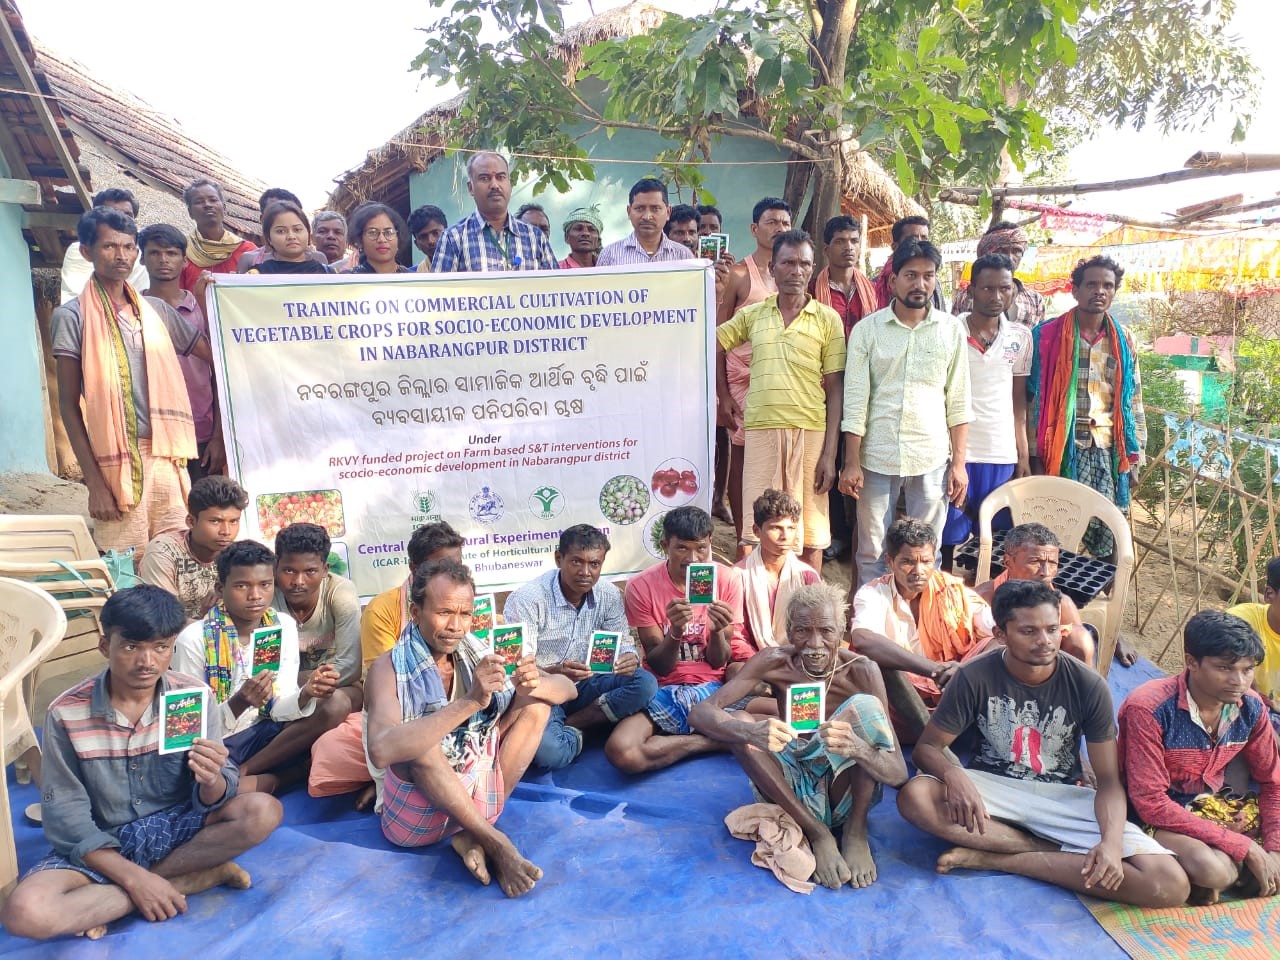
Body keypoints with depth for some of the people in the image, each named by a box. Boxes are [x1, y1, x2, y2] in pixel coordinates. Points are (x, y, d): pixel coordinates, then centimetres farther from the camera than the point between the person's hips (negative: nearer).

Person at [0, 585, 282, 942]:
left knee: (263, 811, -25)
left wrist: (212, 780, -36)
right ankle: (198, 874, -17)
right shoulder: (66, 714, -13)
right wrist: (133, 878, -20)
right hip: (100, 846, 0)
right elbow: (66, 816, -10)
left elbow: (213, 799, -10)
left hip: (173, 829, 1)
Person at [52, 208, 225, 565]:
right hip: (116, 462, -4)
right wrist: (93, 482, -8)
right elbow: (68, 405, -1)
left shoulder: (157, 311, 13)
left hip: (168, 458, 4)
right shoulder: (73, 316, 2)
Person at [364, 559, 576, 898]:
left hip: (476, 798, 5)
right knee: (417, 739, -33)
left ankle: (472, 836, -12)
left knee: (538, 701, -5)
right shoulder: (390, 669, -14)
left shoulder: (478, 656, -1)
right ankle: (494, 841, -18)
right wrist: (470, 702, -40)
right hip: (417, 817, -5)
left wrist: (535, 685, -24)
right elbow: (380, 750, -34)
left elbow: (568, 688, 0)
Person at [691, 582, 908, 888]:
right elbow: (700, 712, -23)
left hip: (845, 792, -2)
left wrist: (857, 748, -46)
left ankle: (856, 829, -11)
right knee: (733, 722, -24)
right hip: (792, 791, 2)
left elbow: (899, 774, -22)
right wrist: (749, 731, -45)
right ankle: (817, 833, -15)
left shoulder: (861, 671, -18)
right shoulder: (773, 662, -14)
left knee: (864, 704, -26)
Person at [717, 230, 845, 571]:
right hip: (760, 431, 1)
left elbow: (835, 389, 1)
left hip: (811, 432, -1)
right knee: (752, 535, 3)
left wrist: (830, 453, -5)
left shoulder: (827, 319, 3)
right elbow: (716, 344, 25)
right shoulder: (752, 315, 9)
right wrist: (724, 397, 17)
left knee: (810, 535, 6)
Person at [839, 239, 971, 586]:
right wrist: (852, 462, -7)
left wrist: (959, 462, 0)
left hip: (932, 459, 1)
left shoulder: (951, 330, 4)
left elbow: (958, 401, 5)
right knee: (871, 553, 7)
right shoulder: (867, 329, 0)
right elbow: (855, 400, -2)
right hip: (877, 457, -1)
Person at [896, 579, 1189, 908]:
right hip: (992, 788, -1)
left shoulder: (1088, 685, -11)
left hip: (1062, 797, 1)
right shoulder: (975, 677, -13)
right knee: (914, 796, -33)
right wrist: (953, 774, -33)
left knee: (1171, 885, -21)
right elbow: (926, 747, -8)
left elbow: (1109, 779, -7)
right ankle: (1060, 852, -17)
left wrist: (1111, 841, -27)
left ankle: (996, 858, -17)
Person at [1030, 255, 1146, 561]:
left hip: (1108, 452, 3)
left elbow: (1133, 401, 15)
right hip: (1062, 450, -3)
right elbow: (1032, 397, -2)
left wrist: (1134, 455, 11)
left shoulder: (1124, 341, 11)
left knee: (1106, 542, 6)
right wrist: (1034, 453, -6)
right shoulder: (1047, 335, -1)